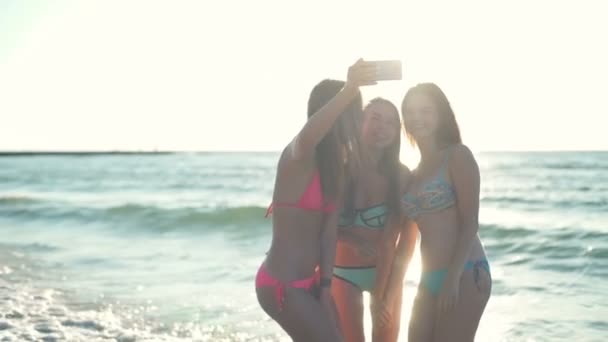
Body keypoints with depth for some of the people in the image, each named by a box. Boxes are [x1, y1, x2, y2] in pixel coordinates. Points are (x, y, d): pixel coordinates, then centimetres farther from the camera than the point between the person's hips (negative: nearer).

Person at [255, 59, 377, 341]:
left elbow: (329, 226, 3)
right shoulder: (299, 155, -17)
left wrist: (326, 283, -3)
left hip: (309, 281, 9)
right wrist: (347, 92, -56)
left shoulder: (335, 162, 9)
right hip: (283, 283, -9)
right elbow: (307, 137, -43)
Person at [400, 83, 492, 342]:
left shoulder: (458, 155, -1)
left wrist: (453, 278, -16)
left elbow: (470, 223, -8)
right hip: (429, 280, 7)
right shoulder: (413, 174, 18)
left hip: (464, 274, -7)